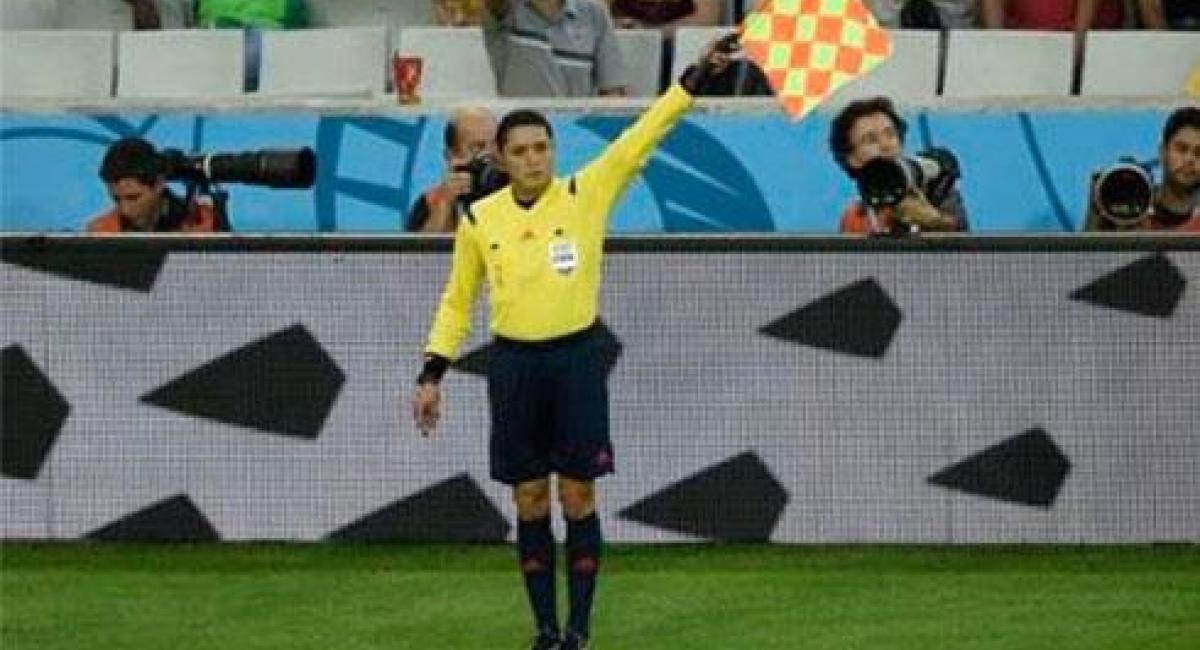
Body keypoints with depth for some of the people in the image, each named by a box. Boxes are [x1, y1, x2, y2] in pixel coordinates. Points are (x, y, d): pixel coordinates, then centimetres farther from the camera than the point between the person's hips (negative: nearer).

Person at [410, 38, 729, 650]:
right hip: (513, 364, 2)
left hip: (576, 357, -2)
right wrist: (432, 373, 6)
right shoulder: (479, 219, 1)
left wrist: (695, 76, -17)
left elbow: (642, 136, -9)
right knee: (530, 501, 6)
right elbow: (457, 301, 11)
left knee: (578, 497, 0)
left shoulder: (586, 195, -4)